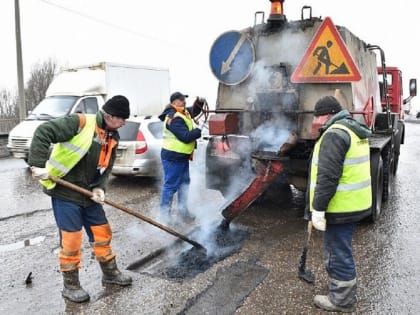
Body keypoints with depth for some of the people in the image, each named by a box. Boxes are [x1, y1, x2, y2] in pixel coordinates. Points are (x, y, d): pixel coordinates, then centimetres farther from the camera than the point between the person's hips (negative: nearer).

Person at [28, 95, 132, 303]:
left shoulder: (112, 138, 6)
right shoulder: (80, 123, -18)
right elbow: (43, 133, -21)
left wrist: (99, 188, -8)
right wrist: (38, 164, -28)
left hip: (88, 195, 7)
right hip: (65, 193, -7)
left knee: (102, 233, 14)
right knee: (71, 240, 0)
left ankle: (110, 273, 33)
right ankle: (71, 286, 19)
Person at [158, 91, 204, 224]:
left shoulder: (182, 112, 8)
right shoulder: (174, 118, -23)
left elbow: (193, 112, 25)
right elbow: (186, 137, -27)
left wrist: (199, 103, 4)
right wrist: (200, 131, -13)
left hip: (182, 156, 10)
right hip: (173, 157, -10)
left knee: (184, 183, 18)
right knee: (171, 185, -1)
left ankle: (183, 209, 31)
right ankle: (165, 212, 11)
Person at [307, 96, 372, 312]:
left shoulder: (334, 134, -19)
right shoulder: (354, 130, 14)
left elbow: (327, 176, -25)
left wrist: (318, 209, -21)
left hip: (340, 207, -11)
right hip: (355, 203, 11)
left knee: (337, 254, 3)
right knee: (341, 251, 23)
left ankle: (341, 300, 17)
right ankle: (343, 294, 39)